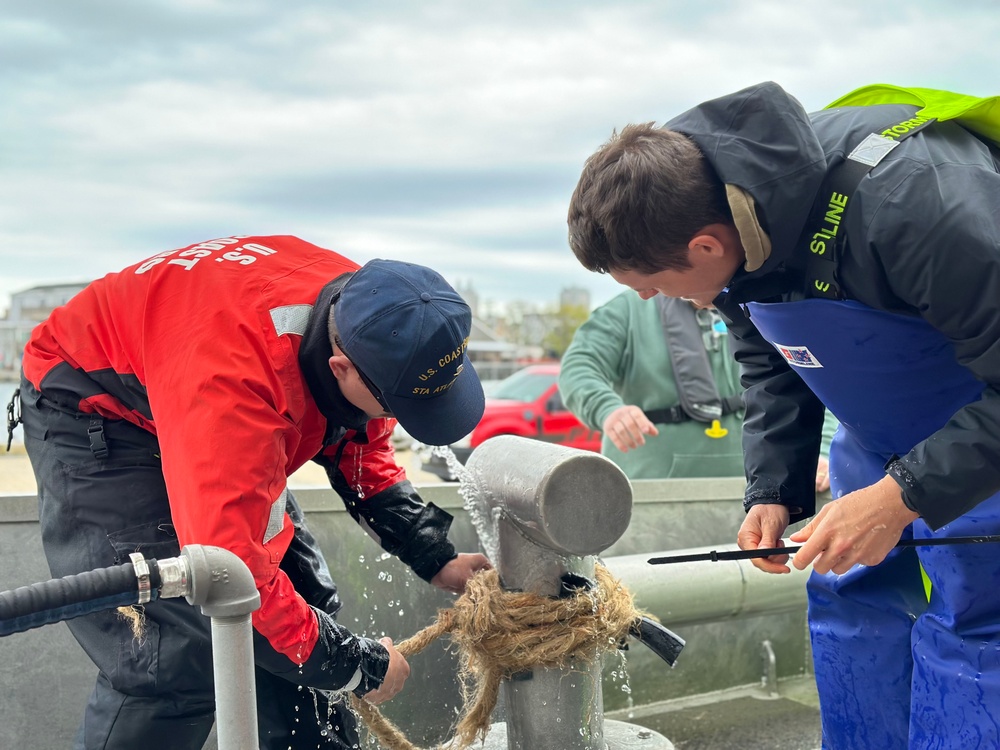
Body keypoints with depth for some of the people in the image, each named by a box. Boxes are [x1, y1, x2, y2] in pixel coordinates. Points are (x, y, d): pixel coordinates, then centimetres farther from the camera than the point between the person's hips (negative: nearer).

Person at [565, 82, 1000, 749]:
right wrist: (774, 488, -4)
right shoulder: (728, 225, -11)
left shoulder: (910, 200, -37)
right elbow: (768, 361, 6)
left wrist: (904, 495, -28)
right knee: (850, 602, 9)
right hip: (879, 438, 7)